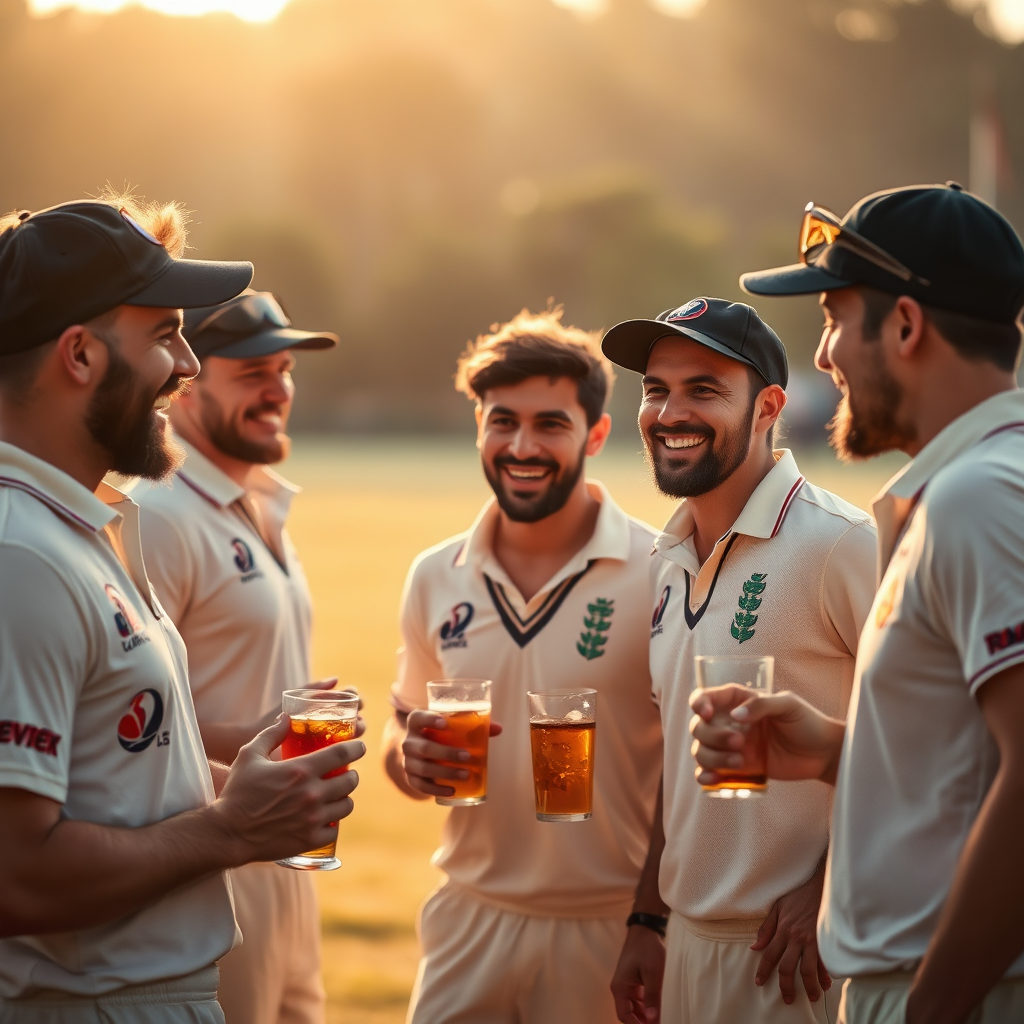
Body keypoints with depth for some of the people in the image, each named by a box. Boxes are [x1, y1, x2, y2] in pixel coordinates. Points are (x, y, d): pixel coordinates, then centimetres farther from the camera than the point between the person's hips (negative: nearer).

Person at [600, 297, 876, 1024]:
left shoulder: (841, 544, -15)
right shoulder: (668, 563, 10)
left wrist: (830, 886, -17)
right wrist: (649, 922, 15)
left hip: (800, 957, -7)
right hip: (689, 948, 7)